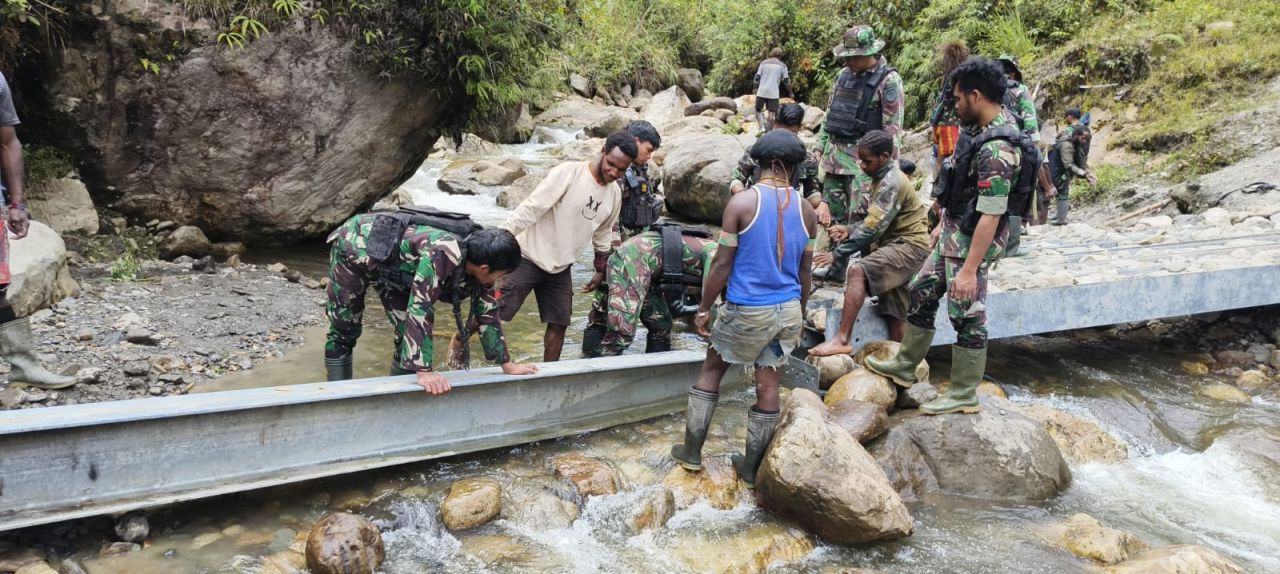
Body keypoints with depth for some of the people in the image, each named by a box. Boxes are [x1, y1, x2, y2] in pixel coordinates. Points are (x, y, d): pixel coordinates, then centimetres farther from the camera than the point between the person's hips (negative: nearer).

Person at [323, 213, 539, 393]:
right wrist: (424, 372, -45)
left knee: (408, 331, 2)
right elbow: (420, 308, -44)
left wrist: (508, 366, -2)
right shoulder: (442, 254, -41)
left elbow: (487, 315, -6)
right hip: (354, 244, -7)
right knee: (344, 332, 3)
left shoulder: (478, 264, -17)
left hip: (389, 265, 7)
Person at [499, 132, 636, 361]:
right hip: (529, 258, -6)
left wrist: (601, 270, 21)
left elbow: (603, 234, 19)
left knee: (559, 324, 6)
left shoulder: (614, 195, 4)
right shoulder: (568, 172, -17)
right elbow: (532, 207, -21)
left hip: (560, 269, 6)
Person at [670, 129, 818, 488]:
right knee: (768, 384, 10)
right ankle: (751, 467, 20)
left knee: (711, 370, 15)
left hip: (748, 310, -3)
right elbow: (804, 272, 9)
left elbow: (722, 263, -11)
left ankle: (691, 452, 20)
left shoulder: (741, 203, -11)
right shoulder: (806, 211, 2)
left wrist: (704, 307, -1)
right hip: (788, 310, 4)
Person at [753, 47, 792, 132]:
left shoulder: (763, 62, 7)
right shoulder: (782, 65, 6)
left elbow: (757, 77, 3)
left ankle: (762, 128, -3)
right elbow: (786, 81, 4)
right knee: (771, 112, 2)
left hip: (761, 91, 1)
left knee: (758, 110, 13)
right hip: (774, 93, -1)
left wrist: (755, 88, 16)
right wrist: (790, 93, 14)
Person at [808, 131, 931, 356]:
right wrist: (849, 230, -6)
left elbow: (873, 228, -22)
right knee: (895, 316, 7)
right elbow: (869, 220, 15)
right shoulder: (881, 179, 15)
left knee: (858, 271, -28)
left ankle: (842, 340, -33)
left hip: (909, 246, -10)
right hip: (897, 246, 10)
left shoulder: (892, 183, -16)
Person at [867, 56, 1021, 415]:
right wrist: (945, 223, 24)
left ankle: (964, 395, 17)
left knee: (967, 317, 2)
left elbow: (990, 216, -27)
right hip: (953, 237, 10)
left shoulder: (996, 150, -26)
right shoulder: (979, 132, 5)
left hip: (972, 244, -10)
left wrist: (970, 269, -27)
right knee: (922, 293, 19)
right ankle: (904, 366, 34)